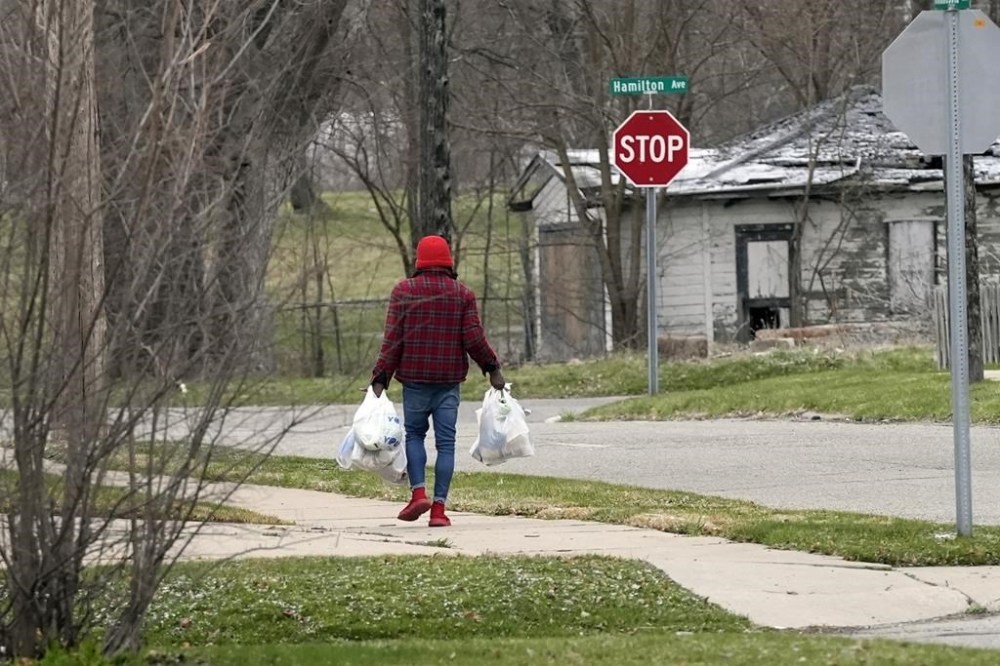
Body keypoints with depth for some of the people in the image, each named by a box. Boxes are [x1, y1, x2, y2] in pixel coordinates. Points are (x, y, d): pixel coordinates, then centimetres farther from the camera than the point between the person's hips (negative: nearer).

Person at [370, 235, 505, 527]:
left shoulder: (404, 291, 0)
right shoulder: (463, 294, 2)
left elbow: (392, 339, -4)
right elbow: (474, 338, -4)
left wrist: (380, 379, -4)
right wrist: (493, 369, 8)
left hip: (414, 378, 0)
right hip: (449, 381, 0)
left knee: (414, 434, 13)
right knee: (445, 442, 1)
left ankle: (418, 493, -5)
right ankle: (439, 507, -4)